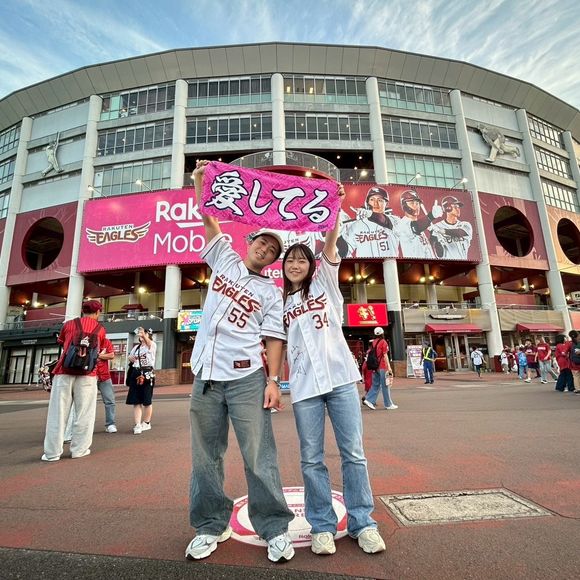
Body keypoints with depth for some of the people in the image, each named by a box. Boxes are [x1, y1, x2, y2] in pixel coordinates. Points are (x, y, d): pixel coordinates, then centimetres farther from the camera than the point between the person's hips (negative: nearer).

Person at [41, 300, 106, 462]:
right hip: (87, 374, -1)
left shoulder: (69, 324, 11)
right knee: (84, 412, 6)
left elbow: (62, 343, 26)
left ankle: (52, 452, 9)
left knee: (58, 412, 6)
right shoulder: (100, 329, 9)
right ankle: (79, 449, 10)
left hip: (64, 372, 1)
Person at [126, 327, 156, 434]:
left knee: (147, 401, 4)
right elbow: (130, 357, 27)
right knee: (136, 401, 0)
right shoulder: (136, 347, 17)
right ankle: (137, 425, 2)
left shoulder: (152, 345, -2)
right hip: (135, 375, 5)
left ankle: (146, 423, 20)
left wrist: (143, 335, -48)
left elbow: (148, 342, -26)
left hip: (147, 375, -5)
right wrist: (130, 358, 2)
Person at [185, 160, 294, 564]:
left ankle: (275, 529, 16)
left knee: (259, 455, 0)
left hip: (246, 377, -3)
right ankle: (211, 526, 28)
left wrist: (273, 380, -10)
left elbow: (275, 339, -1)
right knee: (206, 456, 11)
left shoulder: (271, 293, 6)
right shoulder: (225, 259, 14)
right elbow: (208, 216, 14)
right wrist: (201, 179, 7)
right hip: (206, 376, 3)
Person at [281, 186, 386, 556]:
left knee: (353, 453, 4)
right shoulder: (281, 303, 15)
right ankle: (322, 526, 21)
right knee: (312, 459, 6)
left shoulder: (325, 283, 11)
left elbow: (330, 245, -3)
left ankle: (362, 522, 20)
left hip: (340, 377, -1)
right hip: (304, 386, 2)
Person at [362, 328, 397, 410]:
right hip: (382, 367, -6)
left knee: (375, 385, 12)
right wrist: (389, 367, -12)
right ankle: (389, 404, 10)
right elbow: (385, 355, -13)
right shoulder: (383, 342, -9)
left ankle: (369, 400, 1)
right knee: (385, 385, 1)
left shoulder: (373, 342, 10)